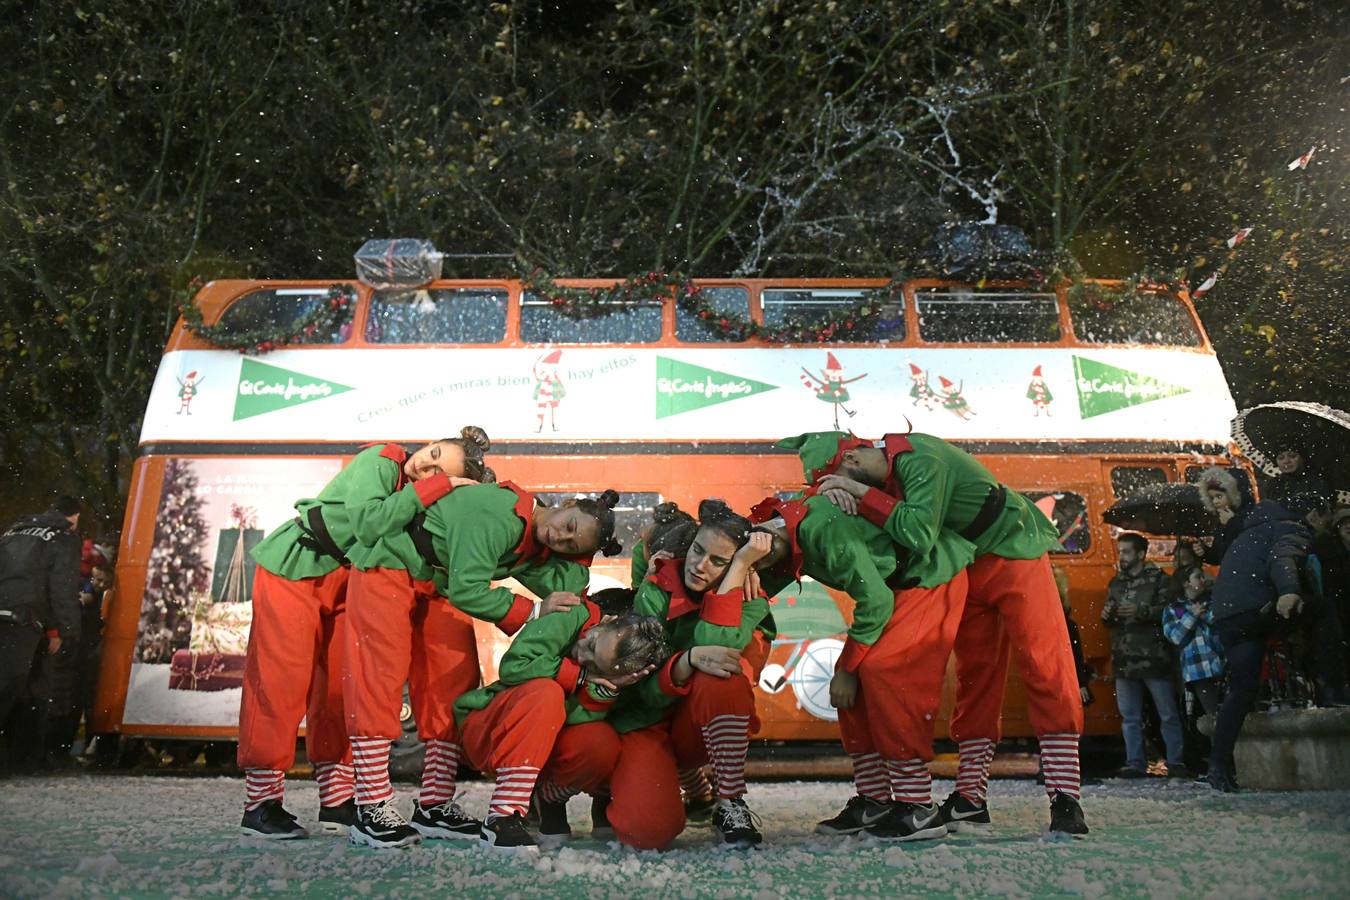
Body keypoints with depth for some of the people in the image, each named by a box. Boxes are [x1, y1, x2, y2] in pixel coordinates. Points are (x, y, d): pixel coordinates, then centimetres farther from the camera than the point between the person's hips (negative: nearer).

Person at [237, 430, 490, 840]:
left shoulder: (425, 502, -4)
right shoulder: (379, 460, -21)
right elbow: (370, 522, -37)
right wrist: (436, 488, -34)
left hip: (344, 584, 6)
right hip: (292, 572, -6)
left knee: (340, 687, 5)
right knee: (281, 680, -8)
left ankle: (336, 800, 12)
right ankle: (260, 803, -1)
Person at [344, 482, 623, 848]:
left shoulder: (537, 551, -5)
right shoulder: (502, 516, -32)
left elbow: (562, 588, -17)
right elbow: (466, 589, -32)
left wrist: (580, 554, -24)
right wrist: (532, 613, -27)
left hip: (438, 585, 8)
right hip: (387, 567, -8)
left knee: (454, 680, -1)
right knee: (381, 678, -12)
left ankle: (434, 806, 4)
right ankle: (372, 811, -8)